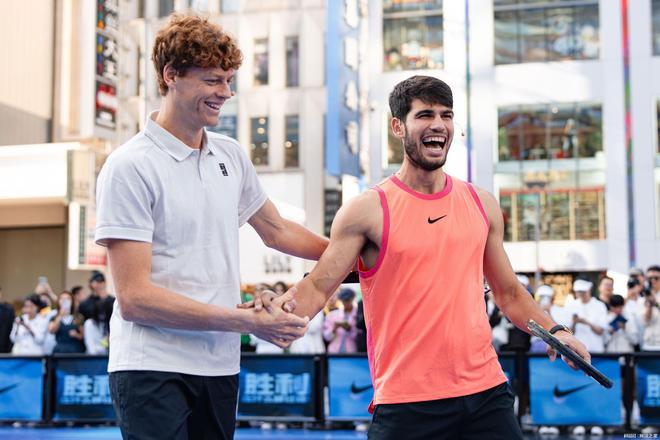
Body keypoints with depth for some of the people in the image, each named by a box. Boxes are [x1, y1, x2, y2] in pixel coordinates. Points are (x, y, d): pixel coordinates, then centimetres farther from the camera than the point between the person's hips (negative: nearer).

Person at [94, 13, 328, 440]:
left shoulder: (231, 155, 10)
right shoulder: (131, 166, -11)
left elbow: (276, 230, 26)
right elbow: (134, 298, -16)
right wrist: (248, 320, -18)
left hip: (220, 367, 6)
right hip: (153, 368, -6)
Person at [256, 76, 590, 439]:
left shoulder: (482, 205, 11)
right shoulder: (368, 211, -4)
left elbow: (508, 292, 20)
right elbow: (317, 287, -5)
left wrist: (553, 330, 6)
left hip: (487, 394, 4)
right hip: (405, 405, -4)